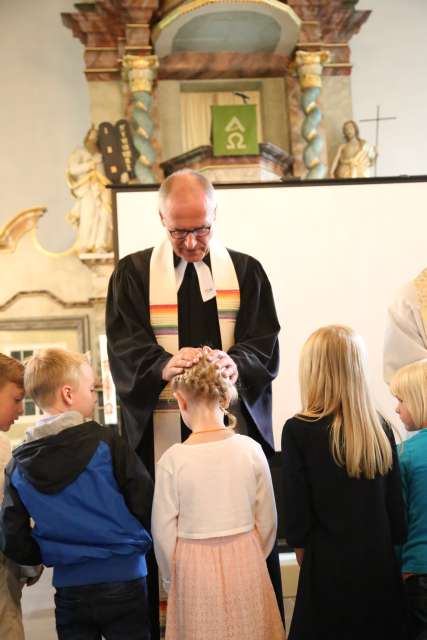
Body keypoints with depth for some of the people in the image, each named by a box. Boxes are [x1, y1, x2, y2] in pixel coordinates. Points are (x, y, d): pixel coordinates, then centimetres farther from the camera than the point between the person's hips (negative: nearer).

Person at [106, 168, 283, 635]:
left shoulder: (246, 272, 10)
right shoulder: (133, 274, 8)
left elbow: (266, 345, 2)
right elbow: (125, 347, -3)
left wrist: (237, 364, -21)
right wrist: (163, 366, -24)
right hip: (161, 434, -1)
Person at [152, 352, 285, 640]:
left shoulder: (172, 459, -13)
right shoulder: (250, 449, -8)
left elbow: (164, 533, -6)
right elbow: (267, 521, 0)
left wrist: (171, 579, 10)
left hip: (195, 569, -1)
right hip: (246, 561, 2)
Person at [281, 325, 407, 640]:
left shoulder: (299, 430, -12)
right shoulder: (381, 428, -1)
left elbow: (297, 512, -9)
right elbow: (396, 508, 3)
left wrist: (306, 560, 5)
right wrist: (385, 552, 15)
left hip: (331, 569, -3)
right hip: (382, 567, 4)